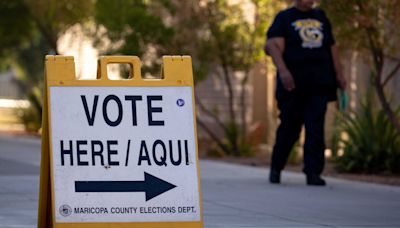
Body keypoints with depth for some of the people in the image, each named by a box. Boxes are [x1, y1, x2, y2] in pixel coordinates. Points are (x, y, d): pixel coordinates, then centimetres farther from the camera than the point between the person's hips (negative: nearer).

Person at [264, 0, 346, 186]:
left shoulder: (321, 17, 18)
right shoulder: (284, 18, 3)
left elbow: (332, 47, 22)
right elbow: (273, 45, -10)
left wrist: (338, 74, 15)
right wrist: (282, 70, -25)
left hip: (319, 83, 3)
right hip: (294, 83, -3)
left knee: (315, 128, -7)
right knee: (290, 127, 3)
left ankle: (313, 173, -9)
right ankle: (276, 168, 22)